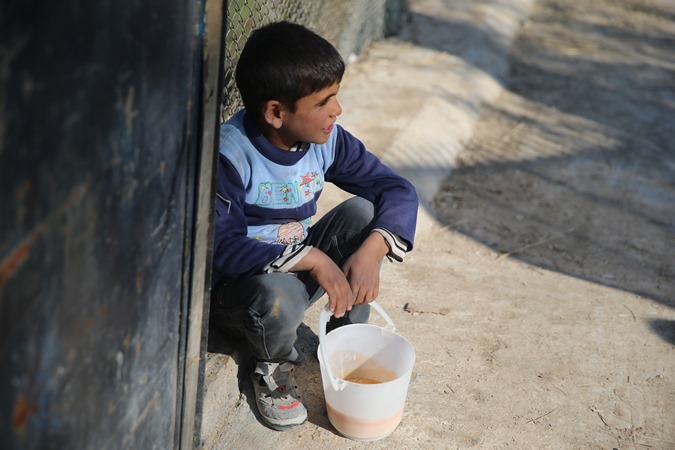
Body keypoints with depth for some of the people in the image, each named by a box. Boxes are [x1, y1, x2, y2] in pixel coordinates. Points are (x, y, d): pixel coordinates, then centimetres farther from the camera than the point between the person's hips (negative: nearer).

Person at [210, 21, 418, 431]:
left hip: (299, 270, 6)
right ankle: (274, 365, -1)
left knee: (364, 211, -15)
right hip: (235, 289, -5)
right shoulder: (230, 155, -26)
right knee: (280, 297, -40)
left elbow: (399, 190, -8)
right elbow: (221, 248, -30)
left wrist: (371, 251, -27)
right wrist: (312, 259, -35)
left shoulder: (326, 140, -9)